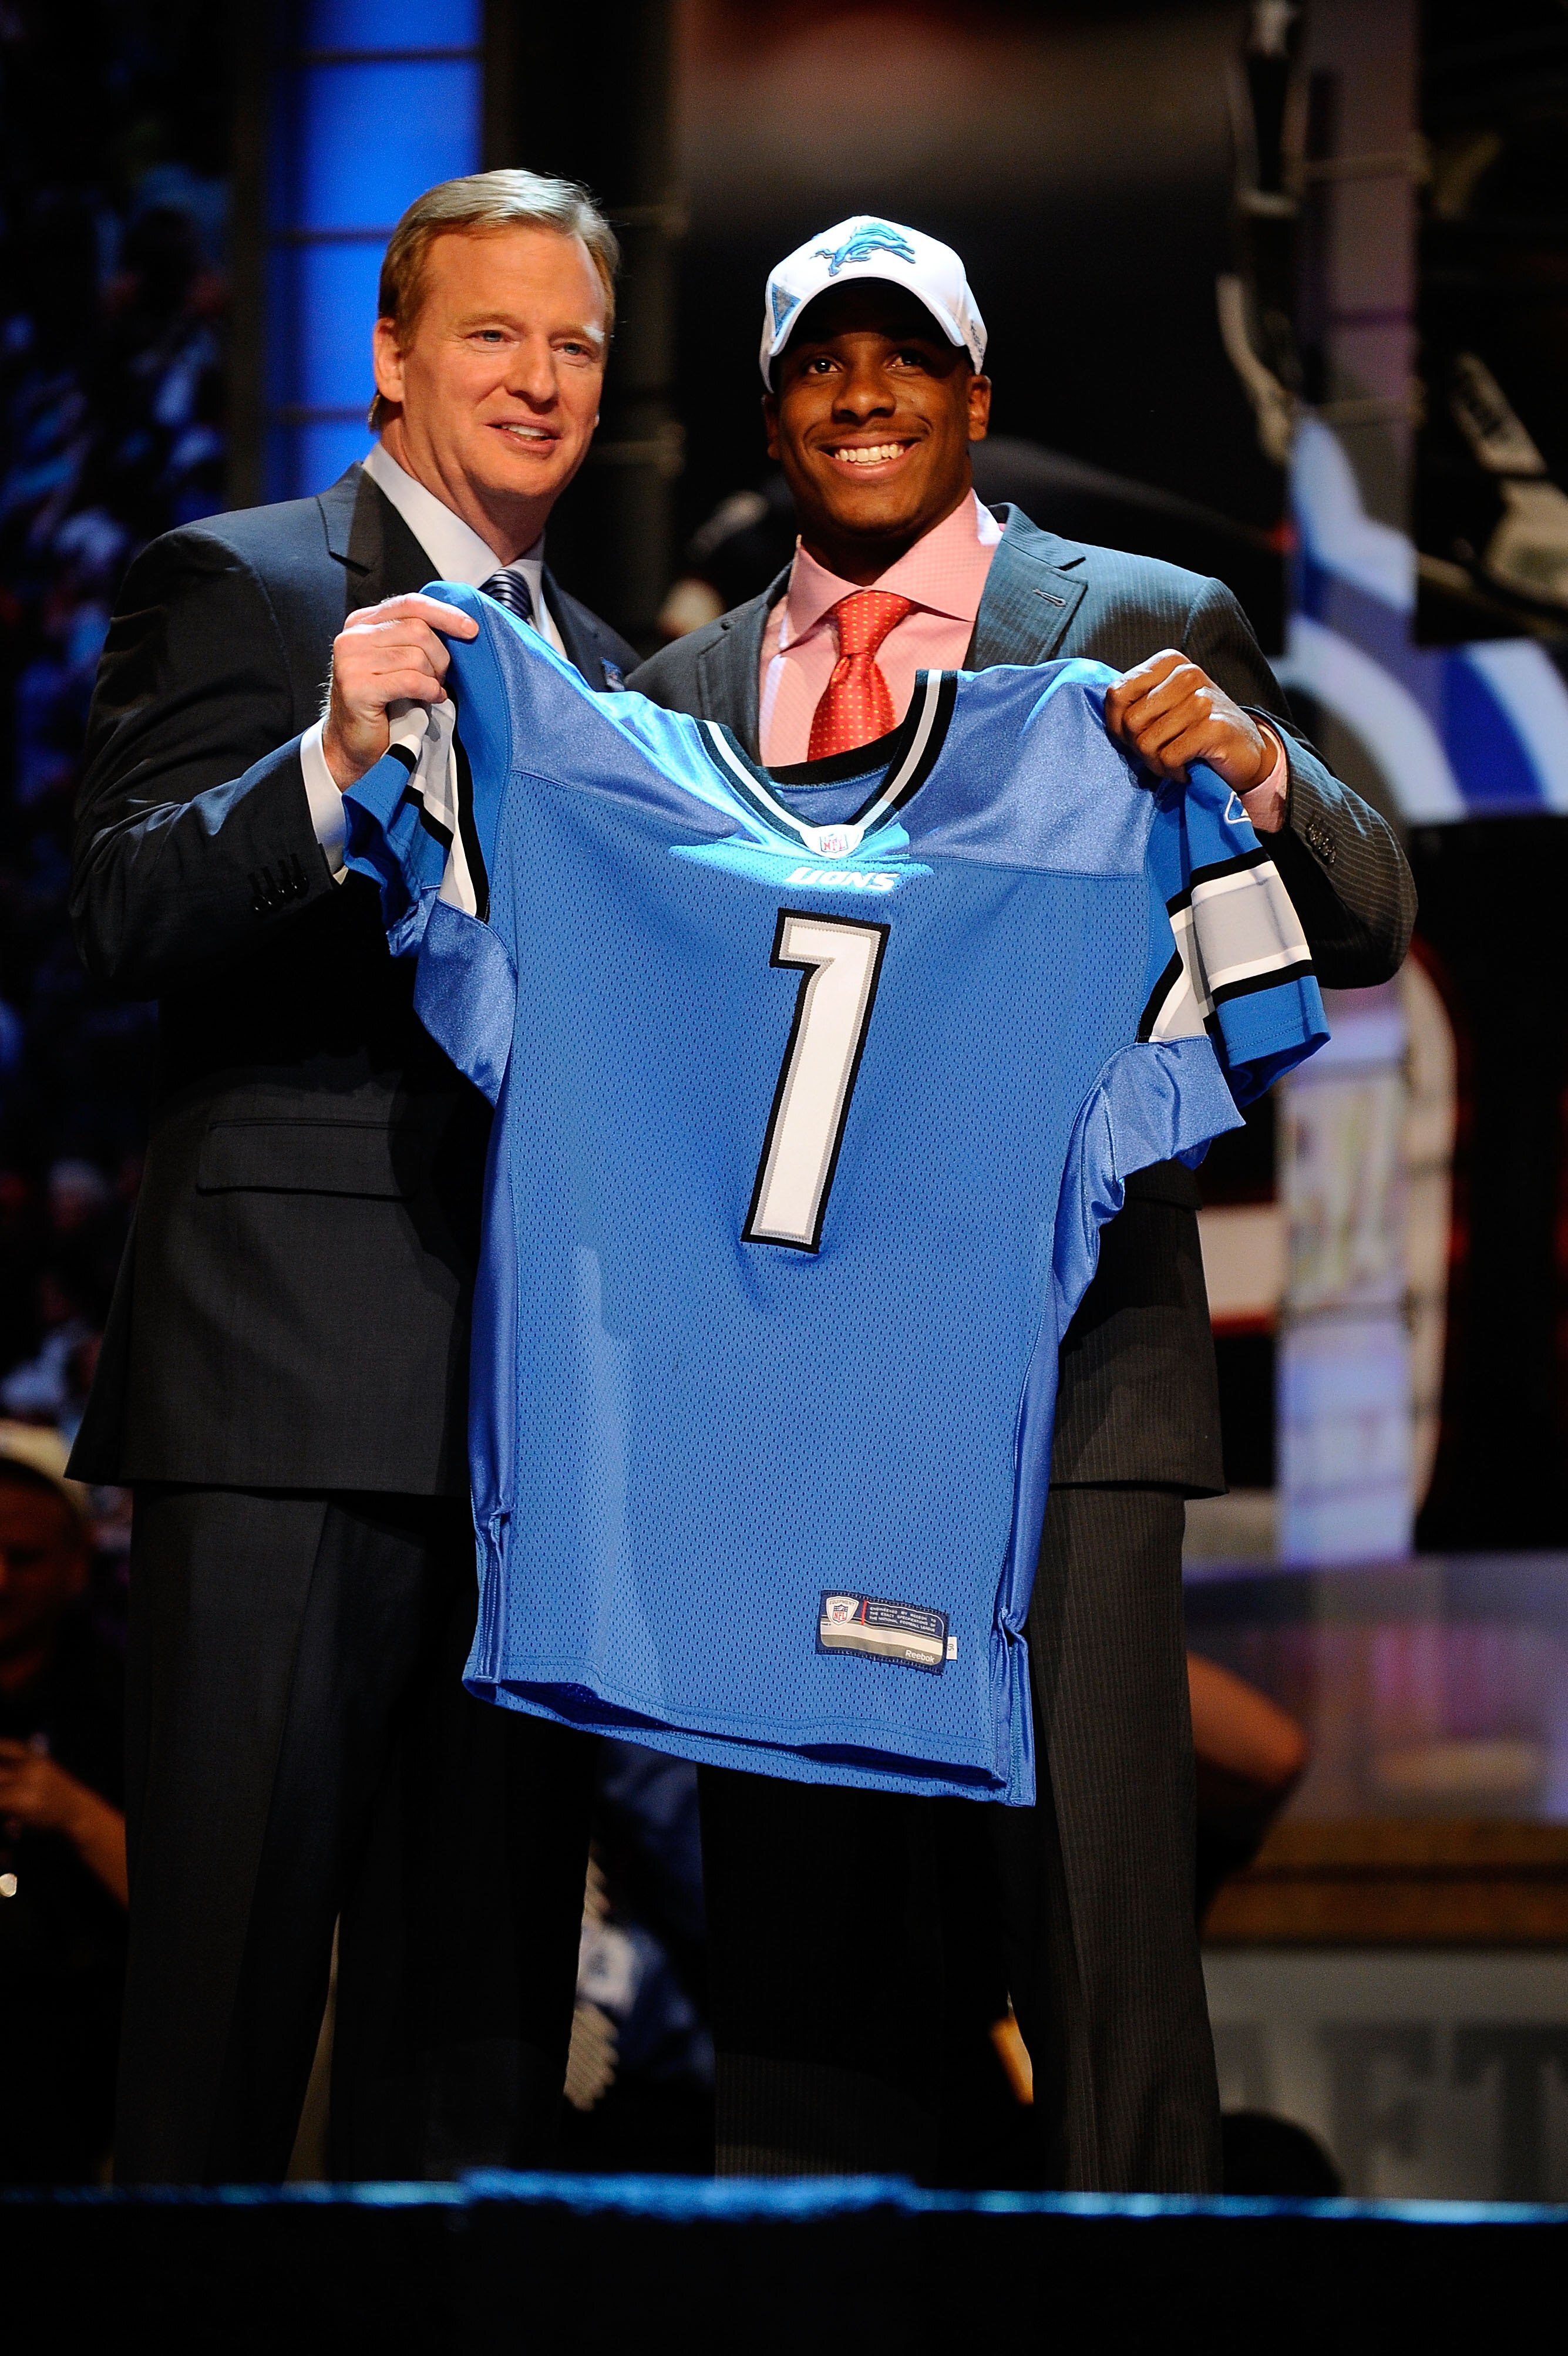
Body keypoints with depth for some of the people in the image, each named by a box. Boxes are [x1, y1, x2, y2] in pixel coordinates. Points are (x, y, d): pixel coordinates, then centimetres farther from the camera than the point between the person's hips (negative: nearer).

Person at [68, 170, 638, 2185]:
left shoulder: (592, 664, 21)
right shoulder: (236, 585, 0)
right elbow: (124, 924, -13)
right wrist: (332, 758, -28)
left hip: (527, 1409, 7)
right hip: (294, 1388, -7)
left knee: (480, 2015, 8)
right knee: (231, 1962, -6)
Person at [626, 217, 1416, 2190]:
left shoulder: (1143, 629, 6)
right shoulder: (684, 692, 17)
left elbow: (1366, 933, 1)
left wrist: (1256, 764, -19)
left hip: (1061, 1377, -4)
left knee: (1094, 1923, -9)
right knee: (791, 1927, 5)